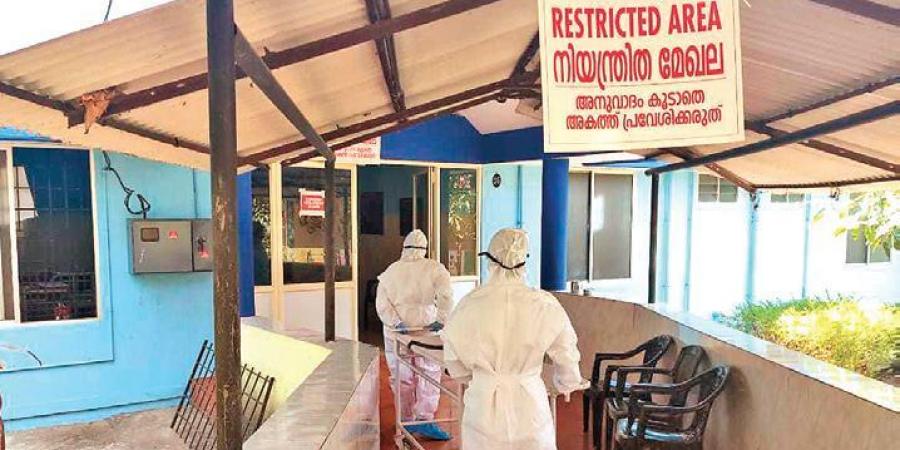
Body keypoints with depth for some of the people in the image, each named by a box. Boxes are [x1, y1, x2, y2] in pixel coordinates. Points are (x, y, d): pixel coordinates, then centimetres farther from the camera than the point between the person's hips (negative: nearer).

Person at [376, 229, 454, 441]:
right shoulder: (435, 268, -5)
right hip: (425, 329, -2)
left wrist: (396, 323, -10)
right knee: (428, 375, 9)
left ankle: (406, 420, 20)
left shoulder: (390, 271, 3)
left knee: (402, 377, 12)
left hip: (396, 331, 3)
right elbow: (446, 296, -18)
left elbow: (382, 303, -4)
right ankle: (424, 419, 5)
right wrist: (441, 321, -14)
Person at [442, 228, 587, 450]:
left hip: (485, 402, 1)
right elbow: (566, 357, 0)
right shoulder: (545, 305, -12)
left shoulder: (469, 305, -11)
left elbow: (455, 366, 0)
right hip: (530, 404, 0)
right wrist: (565, 384, 21)